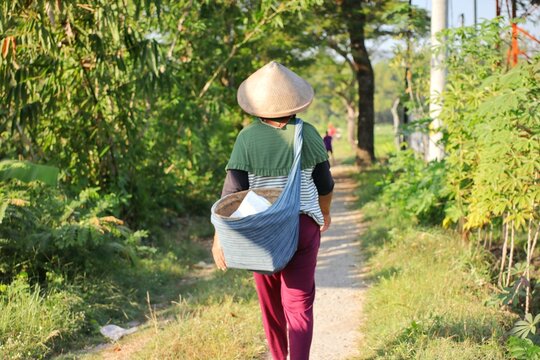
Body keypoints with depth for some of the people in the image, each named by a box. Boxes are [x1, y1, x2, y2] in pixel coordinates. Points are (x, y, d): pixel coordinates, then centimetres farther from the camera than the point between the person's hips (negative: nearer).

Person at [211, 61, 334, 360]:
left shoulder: (248, 137, -10)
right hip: (303, 226, 0)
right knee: (299, 304, 1)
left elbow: (232, 191, -12)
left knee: (271, 301, 19)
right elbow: (324, 184, 6)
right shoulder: (308, 133, -4)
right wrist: (325, 213, 25)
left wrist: (219, 237, -7)